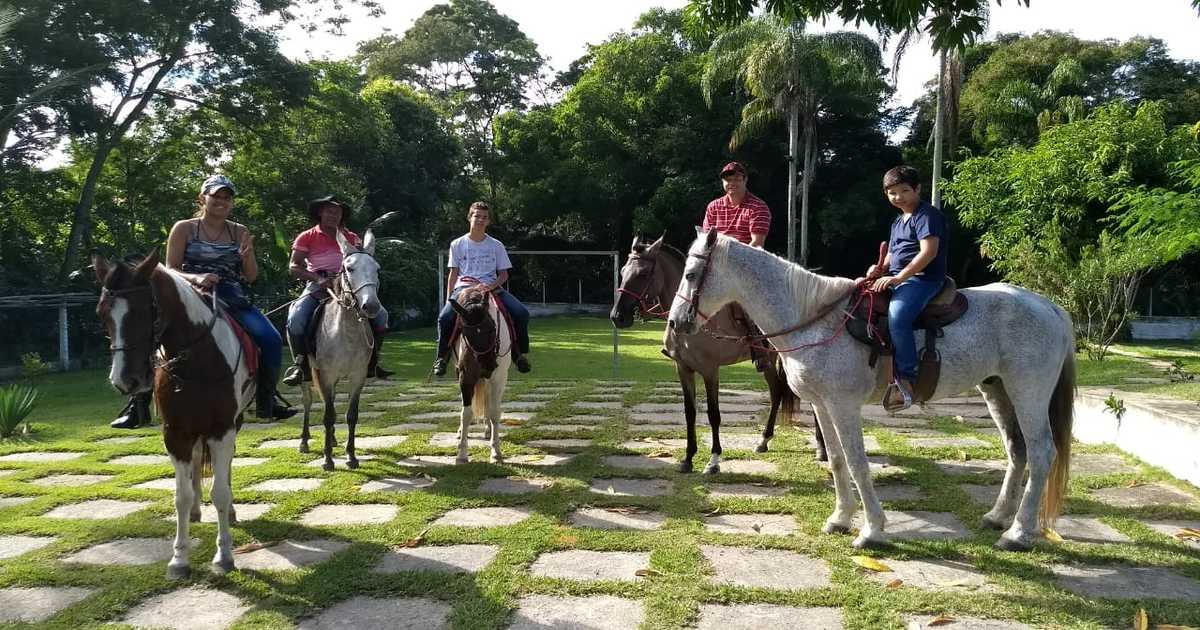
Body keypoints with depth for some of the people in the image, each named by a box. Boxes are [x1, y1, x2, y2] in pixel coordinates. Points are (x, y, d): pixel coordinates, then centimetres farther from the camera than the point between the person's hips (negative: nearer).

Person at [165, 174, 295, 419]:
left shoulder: (239, 233, 14)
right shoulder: (184, 229, 6)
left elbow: (251, 277, 14)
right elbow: (171, 271, 2)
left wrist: (247, 256, -8)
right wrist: (196, 277, -19)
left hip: (233, 299, 3)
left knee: (272, 339, -17)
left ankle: (266, 402, -2)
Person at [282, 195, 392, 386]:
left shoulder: (352, 238, 15)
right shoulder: (307, 237, 6)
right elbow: (293, 267, -2)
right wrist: (318, 279, -18)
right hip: (317, 287, -2)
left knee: (380, 315, -13)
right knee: (296, 319, -29)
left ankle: (372, 363, 0)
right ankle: (301, 365, -12)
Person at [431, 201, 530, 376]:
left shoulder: (496, 246, 11)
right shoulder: (457, 244, 11)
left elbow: (504, 274, 10)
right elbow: (453, 274, 12)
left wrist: (493, 284, -12)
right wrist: (448, 300, 4)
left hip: (491, 287, 1)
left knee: (521, 313, -21)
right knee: (444, 317, -29)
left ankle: (518, 352, 1)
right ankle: (442, 356, -4)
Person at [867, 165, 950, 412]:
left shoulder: (927, 215, -5)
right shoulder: (898, 222, 24)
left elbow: (929, 252, -18)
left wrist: (898, 277, -22)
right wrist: (880, 269, 6)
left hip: (923, 279, -10)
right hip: (896, 281, 10)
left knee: (897, 315, -35)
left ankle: (906, 378, -33)